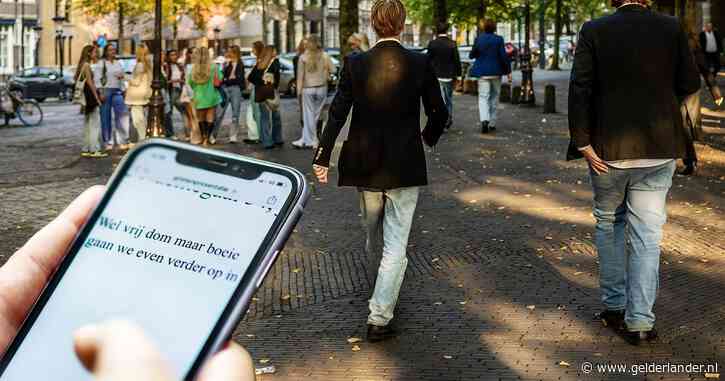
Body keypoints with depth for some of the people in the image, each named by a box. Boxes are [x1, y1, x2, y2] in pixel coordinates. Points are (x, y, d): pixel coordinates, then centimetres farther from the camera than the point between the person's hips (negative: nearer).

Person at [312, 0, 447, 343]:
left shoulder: (355, 64, -7)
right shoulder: (420, 64, -8)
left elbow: (337, 114, -7)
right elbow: (438, 113, -1)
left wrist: (322, 158, -1)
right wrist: (429, 136, 20)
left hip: (365, 164, 2)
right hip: (405, 166, -2)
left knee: (373, 224, 26)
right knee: (396, 243, 2)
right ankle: (379, 319, 0)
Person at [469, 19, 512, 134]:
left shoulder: (478, 39, -3)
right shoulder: (498, 39, -6)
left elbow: (472, 55, 5)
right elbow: (504, 56, -8)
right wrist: (508, 71, -2)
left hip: (482, 72, 0)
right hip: (496, 71, 0)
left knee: (483, 97, -1)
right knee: (494, 97, 13)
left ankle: (484, 120, -25)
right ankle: (492, 123, 17)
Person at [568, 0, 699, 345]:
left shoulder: (594, 31, -7)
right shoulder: (671, 28, -4)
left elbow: (579, 90, -12)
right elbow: (690, 83, 1)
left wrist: (583, 143, -8)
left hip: (609, 148, 0)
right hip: (659, 149, 1)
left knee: (609, 223, 19)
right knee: (646, 234, 7)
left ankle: (614, 307, 24)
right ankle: (639, 321, 7)